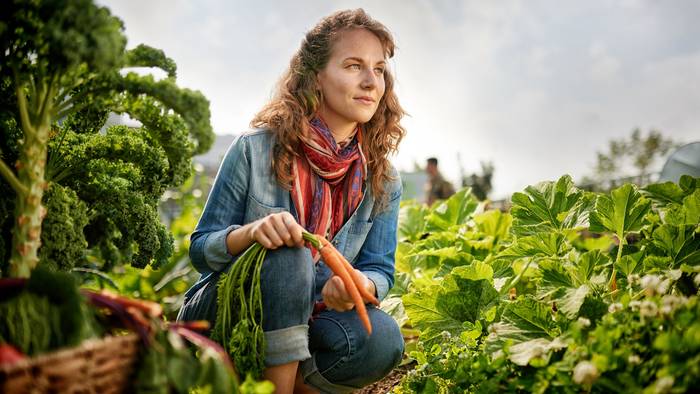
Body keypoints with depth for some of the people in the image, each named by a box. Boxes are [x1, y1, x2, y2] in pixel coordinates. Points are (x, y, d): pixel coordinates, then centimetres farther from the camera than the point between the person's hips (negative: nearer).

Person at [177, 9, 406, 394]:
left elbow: (380, 270, -3)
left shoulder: (383, 181, -1)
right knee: (287, 252, -33)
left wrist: (360, 284, -29)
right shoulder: (256, 149, -10)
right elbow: (200, 250, -7)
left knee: (382, 339, -28)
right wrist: (252, 232, -30)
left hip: (302, 328, 3)